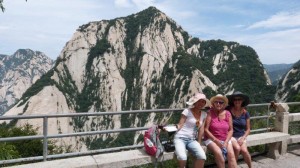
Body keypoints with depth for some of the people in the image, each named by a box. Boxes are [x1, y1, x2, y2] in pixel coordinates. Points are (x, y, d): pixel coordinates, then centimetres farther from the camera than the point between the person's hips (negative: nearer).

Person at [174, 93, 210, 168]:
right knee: (182, 157, -31)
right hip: (180, 138, -4)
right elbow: (180, 125, -6)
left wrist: (198, 143, 7)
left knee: (202, 157, -23)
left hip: (192, 140, 5)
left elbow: (201, 129, 10)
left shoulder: (204, 114, 11)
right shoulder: (187, 111, -4)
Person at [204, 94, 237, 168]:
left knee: (231, 154, -23)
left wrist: (226, 142, -8)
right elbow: (206, 129, -9)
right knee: (218, 153, -31)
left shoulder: (227, 114, 5)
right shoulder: (210, 113, -6)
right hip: (211, 139, -3)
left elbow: (230, 130, 6)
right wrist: (216, 140, -14)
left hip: (225, 140, 3)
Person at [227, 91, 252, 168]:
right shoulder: (228, 111, -6)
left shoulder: (245, 113, 2)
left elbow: (248, 129, 6)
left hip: (241, 136, 2)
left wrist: (243, 138, -6)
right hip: (231, 136, -2)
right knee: (237, 148, -28)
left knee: (244, 150, -24)